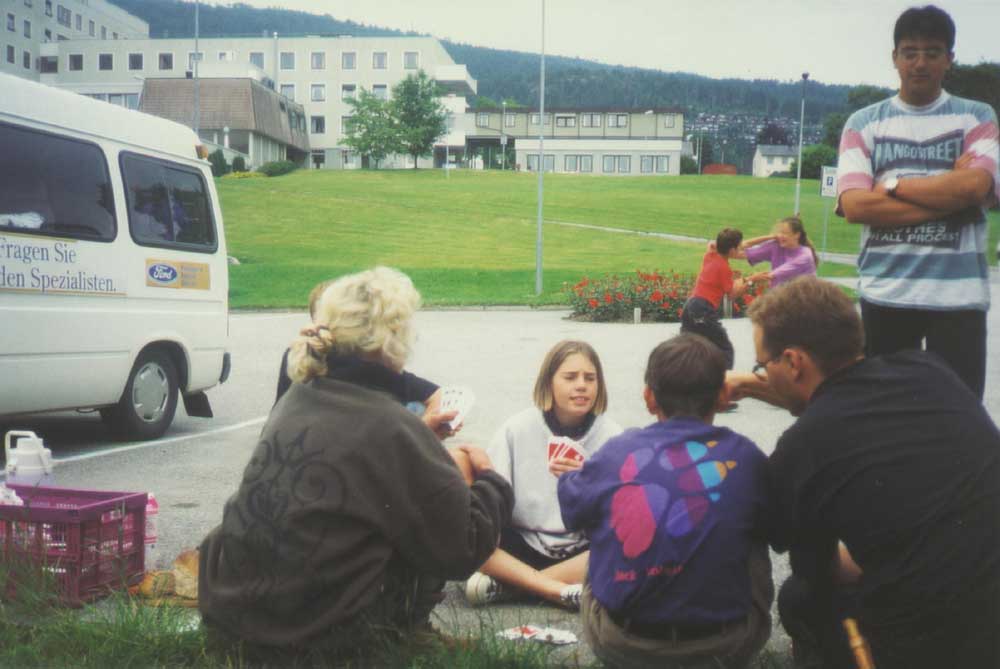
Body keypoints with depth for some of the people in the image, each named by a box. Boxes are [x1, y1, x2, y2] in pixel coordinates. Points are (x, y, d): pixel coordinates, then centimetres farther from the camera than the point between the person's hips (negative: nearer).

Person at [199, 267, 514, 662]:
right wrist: (488, 479, 4)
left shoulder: (296, 398, 2)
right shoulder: (387, 427, -20)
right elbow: (465, 548, -13)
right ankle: (399, 625, 24)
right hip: (309, 636, -7)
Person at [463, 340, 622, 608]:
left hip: (583, 551, 0)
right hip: (522, 544, 0)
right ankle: (563, 592, -25)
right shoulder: (517, 428, -4)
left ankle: (504, 584, -23)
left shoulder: (610, 435, -4)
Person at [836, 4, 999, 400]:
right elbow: (854, 206, -7)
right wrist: (949, 194, -8)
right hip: (885, 292, 1)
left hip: (958, 293, -1)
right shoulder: (863, 124, 7)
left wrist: (892, 185, -6)